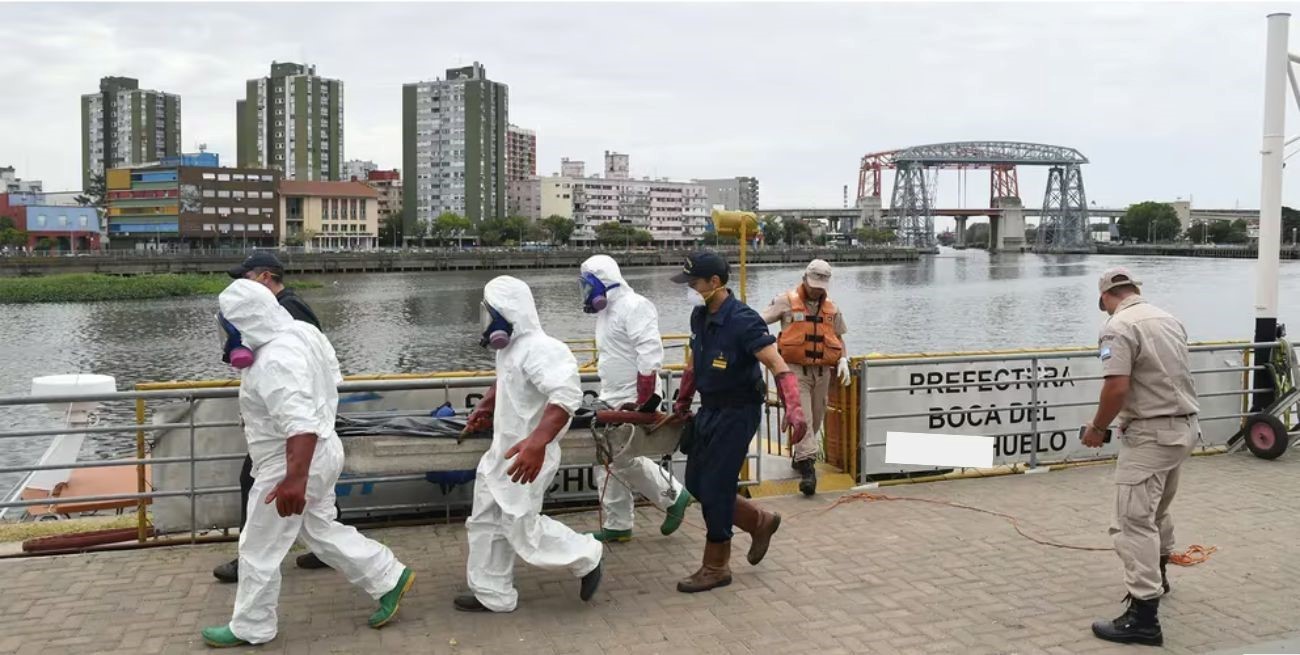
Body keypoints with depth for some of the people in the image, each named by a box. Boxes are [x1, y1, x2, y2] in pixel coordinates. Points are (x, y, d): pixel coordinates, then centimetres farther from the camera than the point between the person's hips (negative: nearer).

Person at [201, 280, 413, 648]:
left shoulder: (275, 362, -28)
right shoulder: (300, 332, 2)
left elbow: (301, 424, -37)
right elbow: (331, 379, 17)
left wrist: (294, 479, -42)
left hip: (290, 464, -10)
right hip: (320, 453, 10)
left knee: (259, 549, 7)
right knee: (322, 531, 22)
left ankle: (250, 628, 22)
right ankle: (390, 579, 25)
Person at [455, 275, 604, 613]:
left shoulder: (540, 349, -26)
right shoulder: (510, 347, 6)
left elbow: (567, 395, -39)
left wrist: (538, 442, -48)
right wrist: (485, 407, 22)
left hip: (526, 457, -10)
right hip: (502, 450, 10)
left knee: (524, 530, -1)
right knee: (485, 523, 15)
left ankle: (587, 557, 20)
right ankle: (493, 594, 28)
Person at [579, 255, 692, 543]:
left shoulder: (634, 306, -15)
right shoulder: (607, 310, 16)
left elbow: (650, 354, -24)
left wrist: (642, 400, -25)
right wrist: (608, 396, 19)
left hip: (635, 400, -10)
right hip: (612, 400, 10)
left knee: (624, 460, -8)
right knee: (607, 460, 8)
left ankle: (674, 497, 11)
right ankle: (617, 525, 16)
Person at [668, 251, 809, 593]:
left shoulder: (743, 320, -22)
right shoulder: (699, 316, 3)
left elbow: (778, 365, -29)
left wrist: (794, 408, -41)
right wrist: (682, 402, 22)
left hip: (737, 413, -8)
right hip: (709, 410, 8)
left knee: (714, 487, -5)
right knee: (695, 483, 12)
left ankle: (716, 567, 12)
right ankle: (759, 521, 29)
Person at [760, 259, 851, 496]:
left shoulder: (831, 309, 13)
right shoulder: (786, 302, 0)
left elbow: (839, 338, 20)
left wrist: (843, 361, 5)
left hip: (822, 371, 5)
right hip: (795, 369, -5)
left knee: (816, 419, 12)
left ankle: (798, 456, 31)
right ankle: (807, 467, -18)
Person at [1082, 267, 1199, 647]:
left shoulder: (1119, 327, -15)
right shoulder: (1169, 319, 11)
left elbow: (1117, 388, -23)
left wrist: (1097, 428, -9)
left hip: (1151, 434, -9)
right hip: (1185, 427, 9)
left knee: (1134, 521, -7)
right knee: (1156, 508, 27)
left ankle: (1144, 616, -9)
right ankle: (1156, 574, 47)